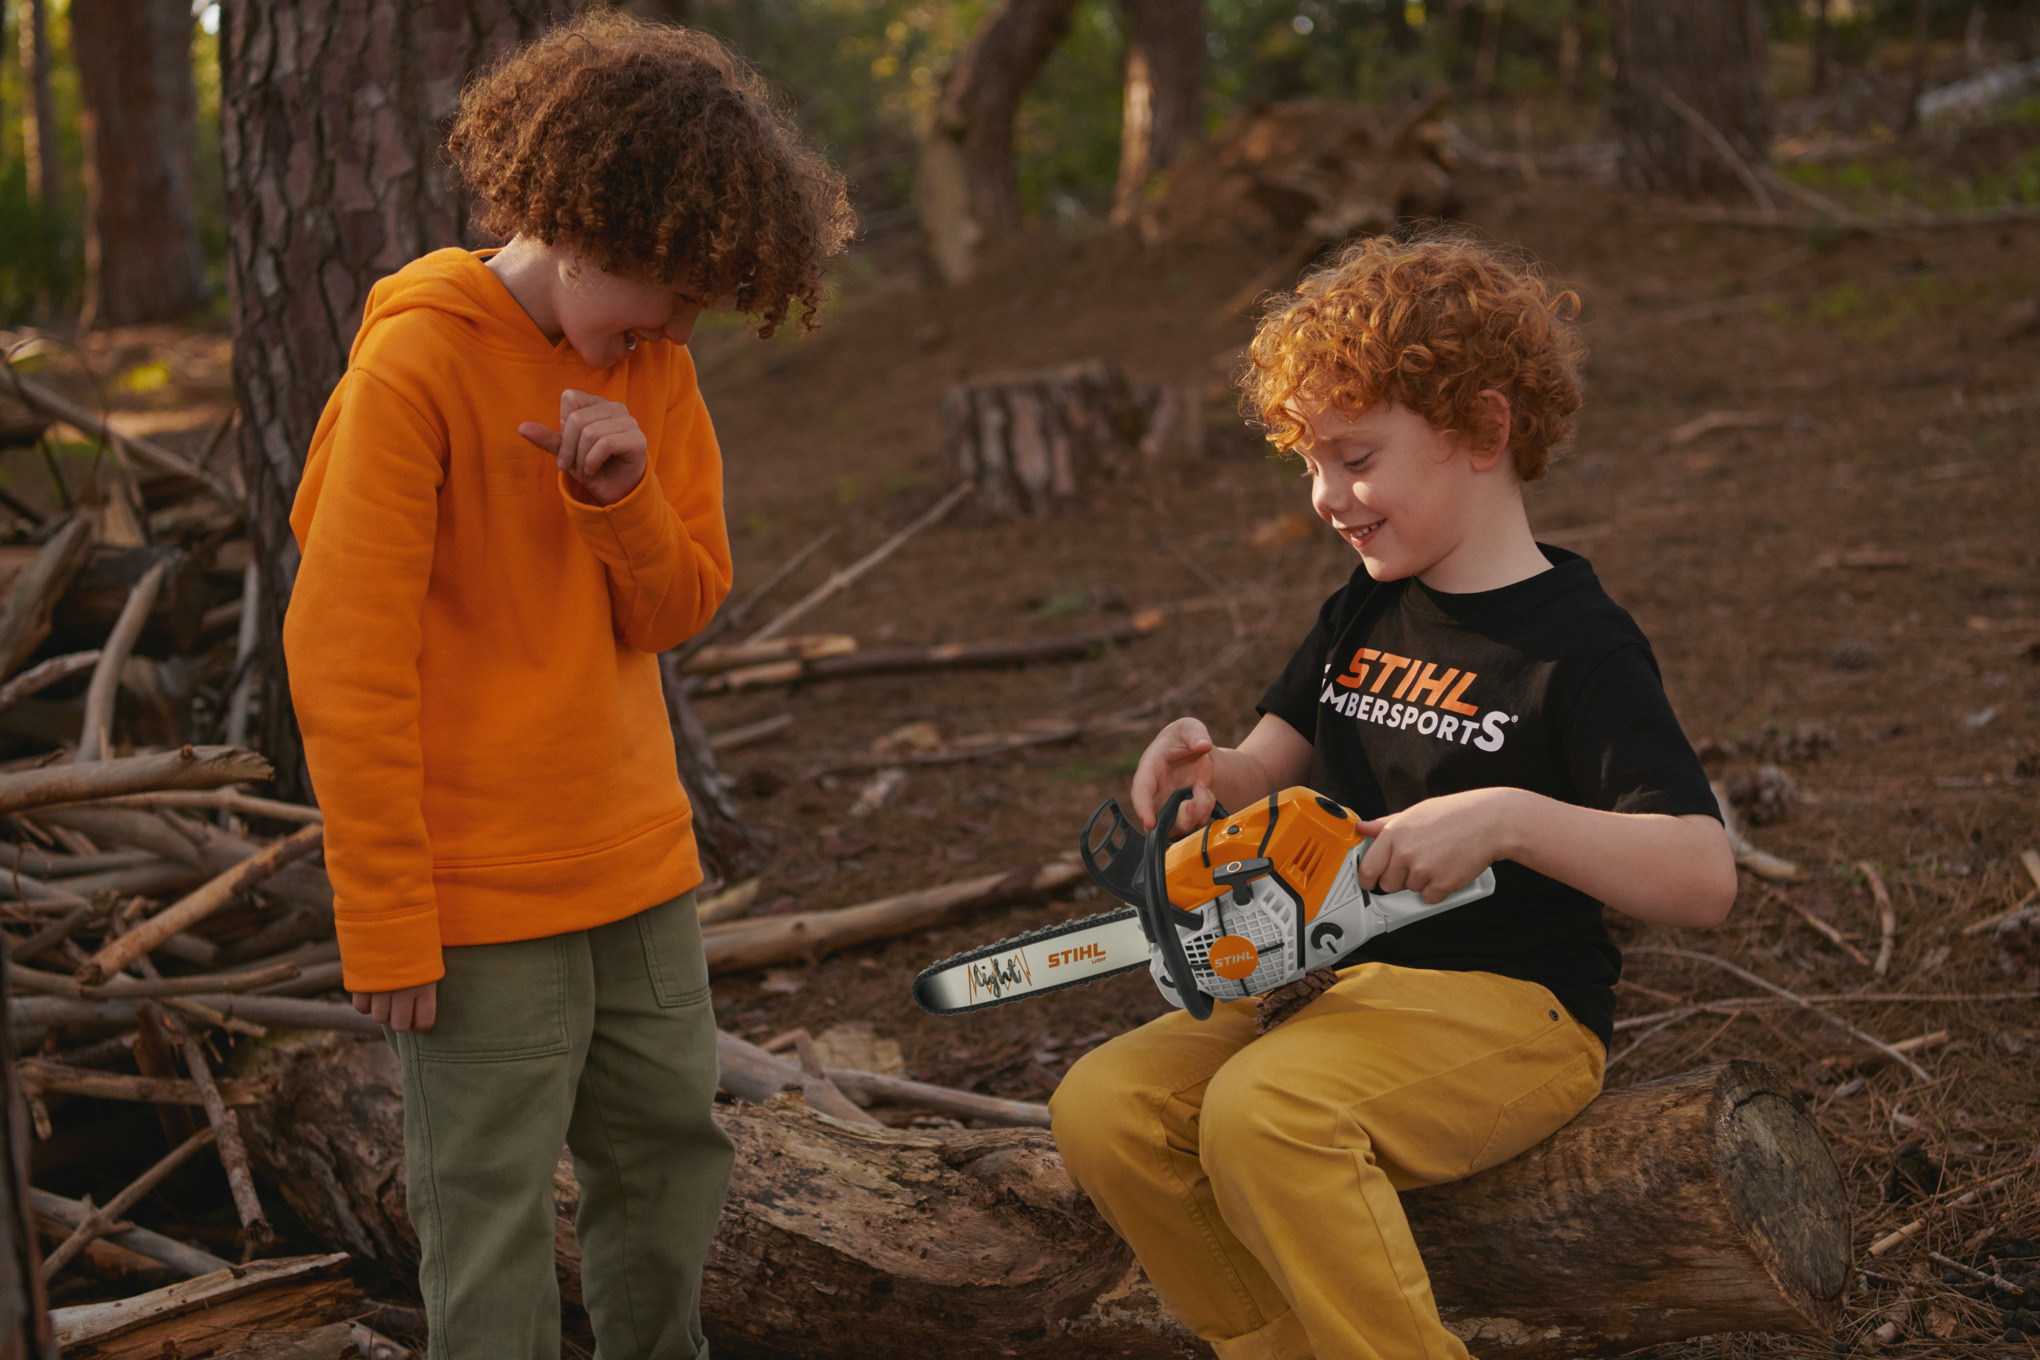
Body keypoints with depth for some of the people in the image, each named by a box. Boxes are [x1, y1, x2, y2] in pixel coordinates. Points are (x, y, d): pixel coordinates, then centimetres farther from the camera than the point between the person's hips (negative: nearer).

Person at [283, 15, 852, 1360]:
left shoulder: (651, 365, 4)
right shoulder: (419, 363, -16)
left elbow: (679, 609, 5)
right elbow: (346, 658, -16)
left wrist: (627, 496, -17)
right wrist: (387, 922, -15)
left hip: (639, 862, 7)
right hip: (478, 892, -6)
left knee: (676, 1155, 17)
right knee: (493, 1213, 2)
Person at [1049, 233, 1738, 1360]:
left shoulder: (1577, 648, -11)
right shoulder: (1362, 617, 13)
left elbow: (1703, 876, -19)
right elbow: (1267, 773, 15)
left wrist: (1511, 816, -33)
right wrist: (1208, 772, -9)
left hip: (1508, 1010, -8)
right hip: (1336, 980, 8)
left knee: (1262, 1114, -34)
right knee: (1103, 1108, -13)